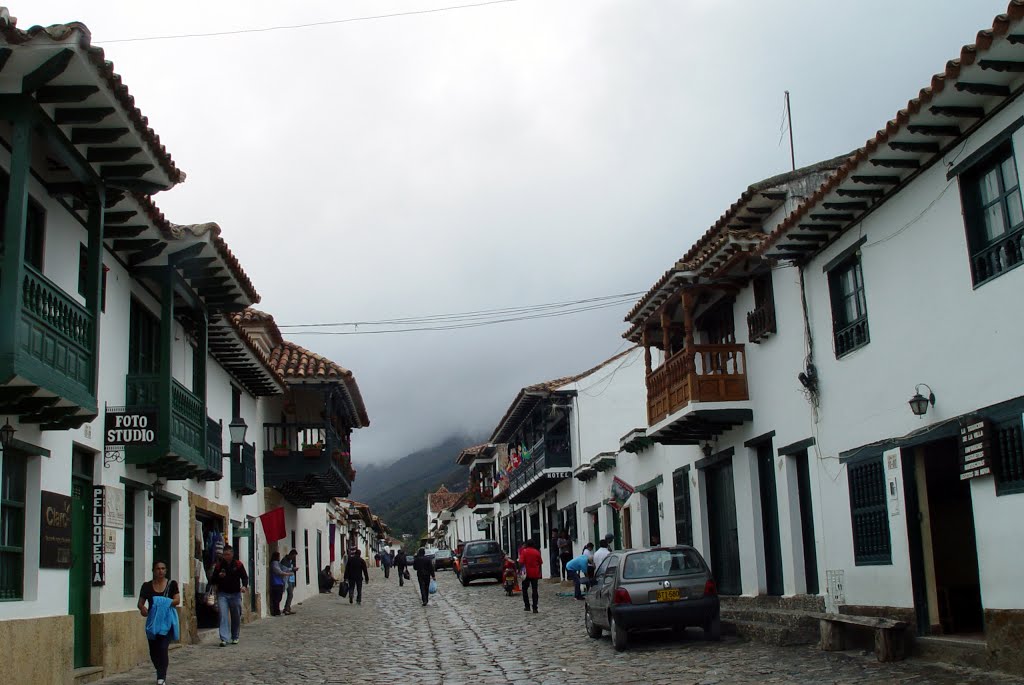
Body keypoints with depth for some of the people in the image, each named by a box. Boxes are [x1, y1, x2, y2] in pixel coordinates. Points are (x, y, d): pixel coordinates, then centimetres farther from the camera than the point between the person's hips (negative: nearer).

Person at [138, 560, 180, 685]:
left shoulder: (172, 584, 0)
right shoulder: (147, 586, 4)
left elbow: (177, 600, -7)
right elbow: (140, 602, 2)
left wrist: (165, 603, -23)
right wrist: (142, 608, -21)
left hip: (167, 620, -3)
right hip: (152, 621, 3)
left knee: (163, 648, -14)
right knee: (153, 651, 10)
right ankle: (161, 673, 33)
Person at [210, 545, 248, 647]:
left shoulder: (238, 564, 2)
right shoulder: (219, 565, 3)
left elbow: (245, 577, 4)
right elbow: (213, 580, 6)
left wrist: (244, 585, -15)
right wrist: (219, 576, -15)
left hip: (235, 594, 1)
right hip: (222, 594, -1)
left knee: (236, 617, 9)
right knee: (223, 616, -13)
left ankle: (235, 637, 26)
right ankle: (224, 639, -16)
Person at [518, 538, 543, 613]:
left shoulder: (524, 551, -6)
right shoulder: (537, 552, 0)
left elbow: (521, 562, -16)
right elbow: (541, 562, 4)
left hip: (527, 573, -2)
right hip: (535, 573, 2)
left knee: (525, 589, 14)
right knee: (534, 590, 4)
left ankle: (527, 606, 10)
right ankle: (535, 608, -1)